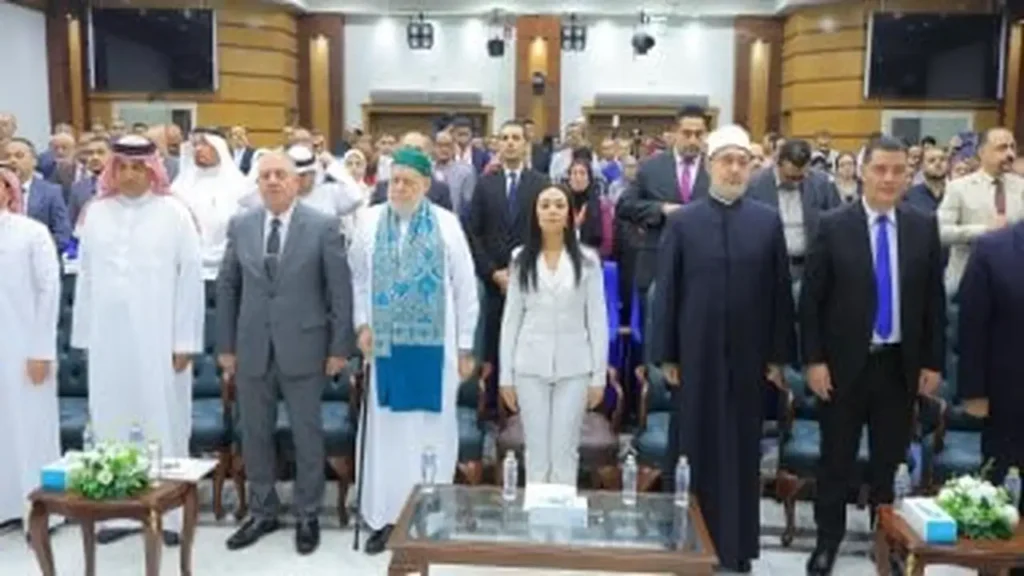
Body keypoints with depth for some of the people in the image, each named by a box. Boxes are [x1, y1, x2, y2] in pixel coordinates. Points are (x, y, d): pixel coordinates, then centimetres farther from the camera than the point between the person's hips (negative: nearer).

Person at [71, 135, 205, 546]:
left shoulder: (174, 212, -2)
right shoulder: (96, 212, 8)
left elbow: (191, 277, -4)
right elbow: (85, 277, 9)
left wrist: (185, 340, -8)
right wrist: (84, 336, 6)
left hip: (159, 338, -3)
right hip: (108, 338, 3)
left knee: (165, 427, 4)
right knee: (111, 427, 9)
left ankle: (171, 512, 14)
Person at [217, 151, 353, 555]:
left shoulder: (323, 226, -5)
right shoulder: (240, 226, 5)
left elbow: (340, 289, -5)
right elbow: (227, 287, 9)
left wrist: (340, 346, -7)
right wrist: (226, 345, 6)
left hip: (303, 347, -3)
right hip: (252, 348, 3)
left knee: (307, 435, 8)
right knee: (254, 435, 12)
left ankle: (307, 516, 24)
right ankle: (262, 512, 29)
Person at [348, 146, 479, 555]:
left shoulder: (447, 224, -1)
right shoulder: (370, 221, 4)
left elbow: (465, 287, 1)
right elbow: (357, 277, 10)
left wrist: (465, 347, 0)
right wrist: (361, 324, -2)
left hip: (434, 344, -1)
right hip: (386, 343, 1)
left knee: (431, 429, 6)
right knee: (386, 428, 7)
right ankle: (384, 515, 18)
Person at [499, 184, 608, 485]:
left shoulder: (587, 259, 0)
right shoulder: (521, 258, 3)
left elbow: (597, 319, 1)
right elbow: (511, 317, 4)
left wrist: (599, 375, -2)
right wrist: (506, 374, 2)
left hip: (574, 368, -1)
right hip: (530, 367, 1)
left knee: (565, 451, 5)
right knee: (536, 450, 8)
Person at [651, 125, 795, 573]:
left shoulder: (768, 222, 2)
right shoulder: (682, 221, -1)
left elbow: (780, 292, 3)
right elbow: (665, 292, -1)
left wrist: (778, 355, 0)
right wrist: (665, 355, -4)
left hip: (748, 358, 1)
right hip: (696, 356, -1)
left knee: (742, 455, 10)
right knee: (693, 452, 9)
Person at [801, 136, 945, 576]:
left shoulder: (924, 227, 1)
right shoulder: (834, 226, -7)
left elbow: (934, 300, 5)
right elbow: (810, 299, -6)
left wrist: (933, 362, 2)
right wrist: (813, 360, -10)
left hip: (901, 364, 2)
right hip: (846, 362, -2)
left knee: (889, 459, 13)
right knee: (837, 458, 9)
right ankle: (828, 538, 26)